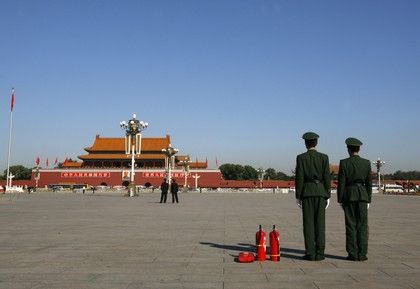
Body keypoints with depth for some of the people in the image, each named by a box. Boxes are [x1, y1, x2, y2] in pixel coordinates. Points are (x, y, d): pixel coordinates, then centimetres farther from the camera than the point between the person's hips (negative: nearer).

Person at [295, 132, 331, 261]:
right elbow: (327, 177, 0)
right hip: (320, 192, 2)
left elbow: (299, 178, -5)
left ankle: (310, 253, 0)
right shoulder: (324, 157, 2)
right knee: (320, 223, 4)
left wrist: (298, 196, 0)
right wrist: (328, 196, 5)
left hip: (306, 192, -1)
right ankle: (319, 253, 4)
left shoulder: (301, 157, -2)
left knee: (308, 223, 1)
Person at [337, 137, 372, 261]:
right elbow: (369, 183, 4)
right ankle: (362, 254, 5)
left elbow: (341, 183, -6)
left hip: (348, 195, -1)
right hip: (362, 195, 2)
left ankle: (353, 254, 4)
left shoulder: (344, 163, -5)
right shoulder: (366, 163, 1)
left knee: (351, 225, 3)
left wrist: (340, 200, 1)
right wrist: (368, 200, 11)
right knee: (362, 225, 5)